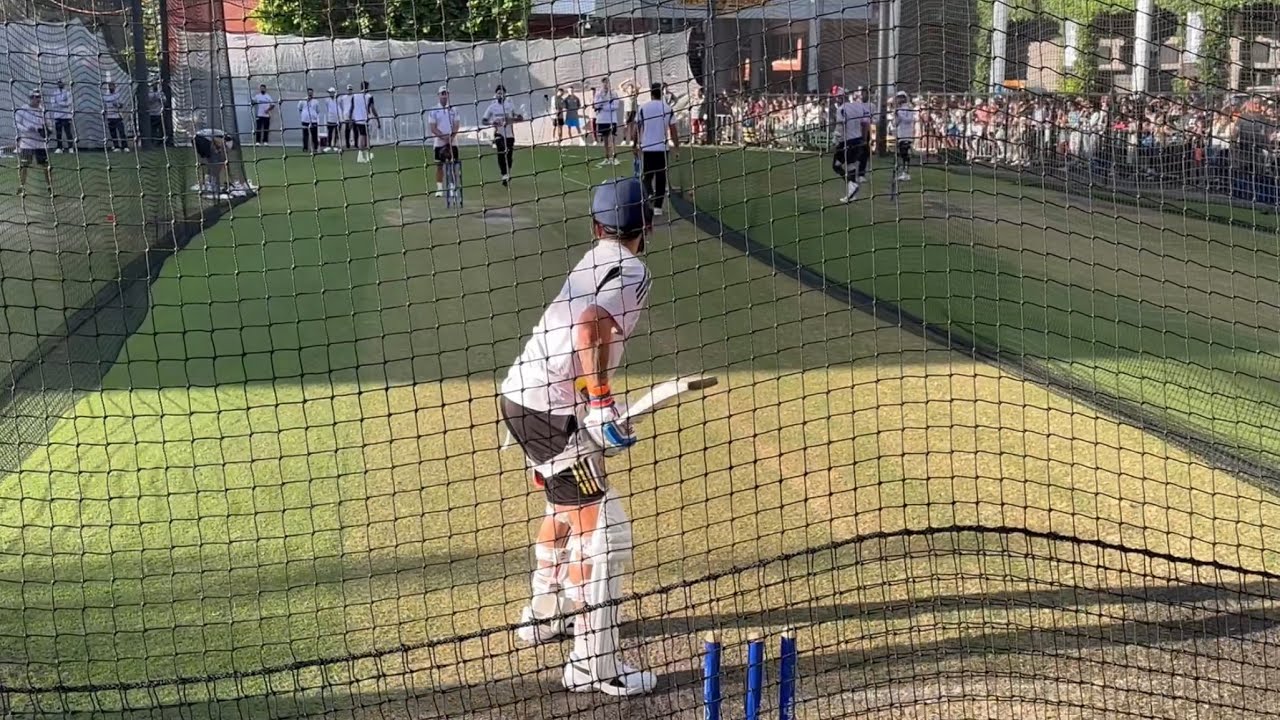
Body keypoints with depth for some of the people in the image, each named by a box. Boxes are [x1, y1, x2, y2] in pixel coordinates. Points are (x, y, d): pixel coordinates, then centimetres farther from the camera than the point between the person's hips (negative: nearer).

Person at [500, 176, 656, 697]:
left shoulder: (595, 263, 15)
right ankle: (593, 666, -3)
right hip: (549, 408, -9)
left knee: (567, 509, 28)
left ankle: (543, 615, 44)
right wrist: (602, 406, -27)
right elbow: (590, 330, -27)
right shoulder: (631, 271, -10)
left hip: (522, 395, 9)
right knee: (602, 531, -6)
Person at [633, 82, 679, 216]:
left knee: (646, 175, 14)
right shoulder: (668, 109, -1)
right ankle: (657, 207, 6)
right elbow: (673, 131, -1)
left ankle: (649, 194, -12)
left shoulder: (643, 108, -3)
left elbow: (637, 129, 0)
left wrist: (635, 145, 10)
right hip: (662, 148, 1)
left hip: (646, 148, 0)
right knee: (661, 178, 7)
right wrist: (677, 148, 7)